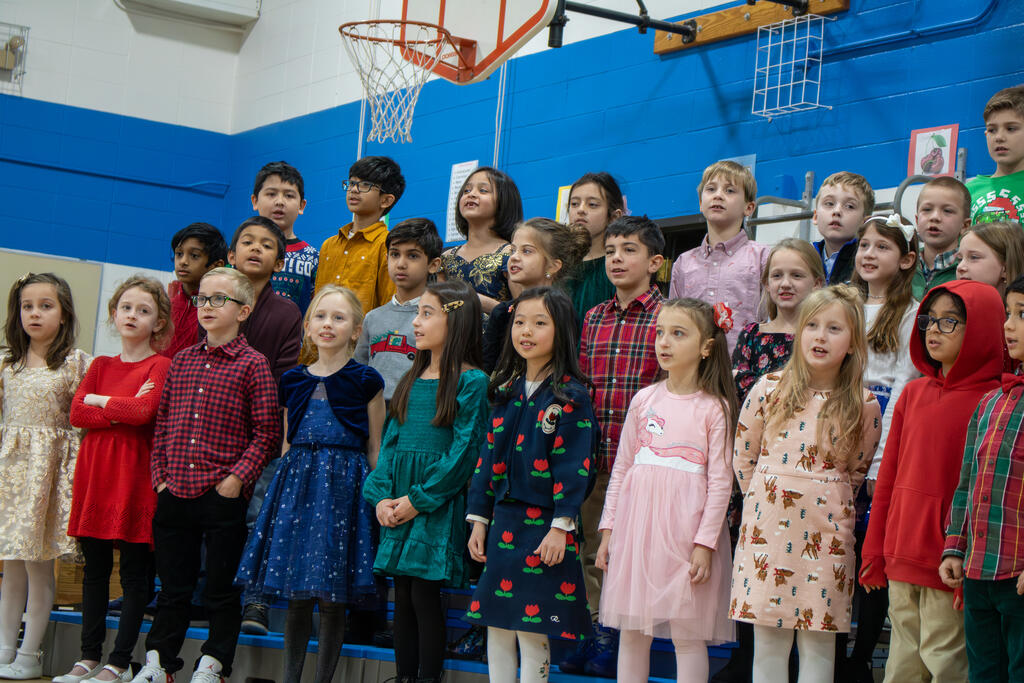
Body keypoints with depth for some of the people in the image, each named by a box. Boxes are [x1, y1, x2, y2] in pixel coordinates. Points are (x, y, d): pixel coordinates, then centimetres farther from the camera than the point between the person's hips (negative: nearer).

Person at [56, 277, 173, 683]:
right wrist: (122, 411, -11)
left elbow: (144, 410, -19)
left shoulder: (160, 367, -2)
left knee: (134, 571, 0)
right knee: (94, 569, 9)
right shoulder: (101, 365, 14)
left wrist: (99, 401, -5)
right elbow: (77, 414, 1)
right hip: (94, 468, 5)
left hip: (133, 473, -5)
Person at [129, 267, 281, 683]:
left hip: (223, 497, -4)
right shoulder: (182, 361, 12)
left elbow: (267, 431, -7)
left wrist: (238, 478, -13)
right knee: (172, 587, 12)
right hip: (175, 493, 5)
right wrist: (160, 475, 6)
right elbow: (162, 424, 15)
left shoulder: (252, 364, -4)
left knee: (221, 588, 5)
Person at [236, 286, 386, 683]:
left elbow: (375, 448, 2)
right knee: (295, 595, 5)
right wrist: (284, 484, 11)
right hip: (296, 481, 4)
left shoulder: (366, 381, 1)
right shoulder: (293, 381, 12)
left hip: (344, 485, -3)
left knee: (332, 597, -2)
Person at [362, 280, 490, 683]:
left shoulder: (472, 382, -7)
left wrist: (419, 499, -13)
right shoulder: (412, 380, 14)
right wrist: (380, 495, -1)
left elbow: (463, 452, -12)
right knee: (403, 594, 9)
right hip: (398, 504, 7)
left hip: (438, 504, -6)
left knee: (424, 593, -7)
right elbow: (391, 441, 13)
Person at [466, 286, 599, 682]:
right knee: (496, 625, 8)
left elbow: (575, 465, -12)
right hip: (503, 521, 6)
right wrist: (479, 519, 11)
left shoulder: (571, 396, -7)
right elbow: (488, 457, 14)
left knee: (533, 629, -2)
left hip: (544, 525, -6)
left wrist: (561, 526, -17)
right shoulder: (507, 392, 12)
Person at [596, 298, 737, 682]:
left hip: (686, 530, -4)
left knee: (687, 634, 0)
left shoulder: (714, 408, -3)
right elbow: (621, 469, 13)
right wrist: (608, 528, 10)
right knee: (632, 631, 8)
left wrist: (705, 543, -10)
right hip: (637, 524, 4)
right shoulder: (644, 400, 8)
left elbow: (720, 481, -5)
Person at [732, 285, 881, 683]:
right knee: (767, 639, 5)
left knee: (819, 640, 5)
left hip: (826, 534, -1)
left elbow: (857, 471, 11)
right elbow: (743, 457, 10)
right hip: (767, 529, 1)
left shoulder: (864, 406, -2)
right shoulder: (769, 389, 0)